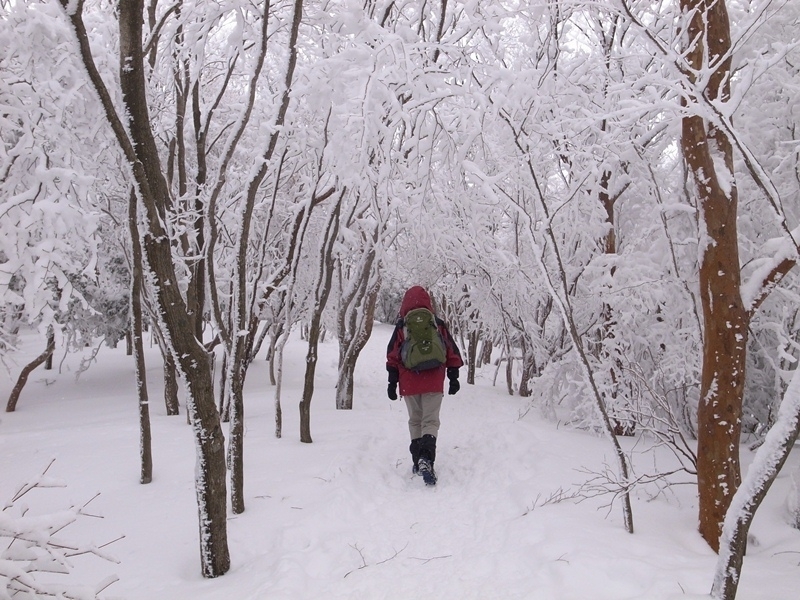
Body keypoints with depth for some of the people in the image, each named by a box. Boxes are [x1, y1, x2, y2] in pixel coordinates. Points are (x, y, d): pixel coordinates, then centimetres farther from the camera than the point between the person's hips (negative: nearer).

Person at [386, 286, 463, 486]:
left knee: (415, 421, 14)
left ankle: (418, 461, 14)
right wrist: (453, 377, 15)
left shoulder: (401, 326, 0)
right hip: (434, 383, 0)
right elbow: (452, 352, 7)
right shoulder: (438, 324, 4)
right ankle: (426, 457, -23)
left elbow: (393, 355, 1)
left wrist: (392, 381, 8)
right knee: (431, 421, -1)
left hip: (409, 383, 0)